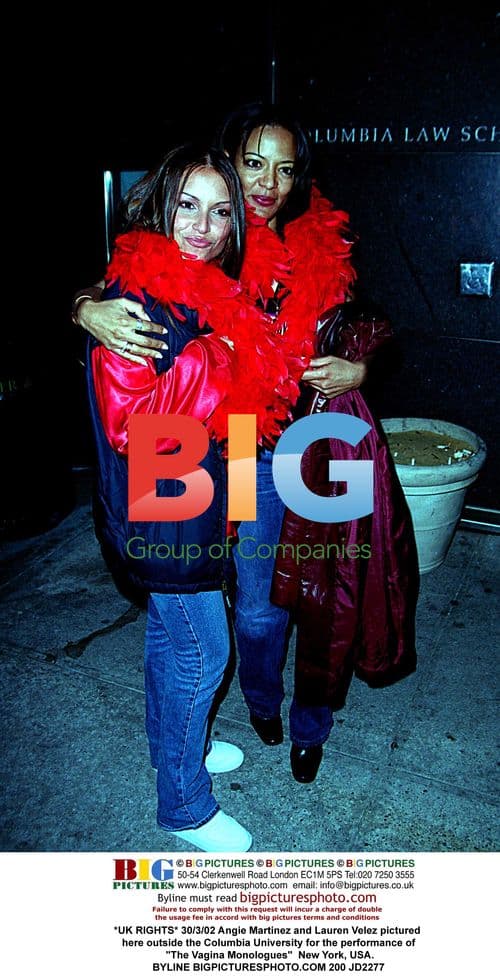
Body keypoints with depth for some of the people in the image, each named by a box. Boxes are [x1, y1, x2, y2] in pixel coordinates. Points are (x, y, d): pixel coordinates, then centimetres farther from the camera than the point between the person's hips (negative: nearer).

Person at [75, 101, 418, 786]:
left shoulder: (323, 244, 1)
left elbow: (359, 331, 11)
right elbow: (114, 288, -7)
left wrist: (357, 367, -11)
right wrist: (90, 309, -31)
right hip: (251, 455, -2)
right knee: (261, 606, 11)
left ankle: (310, 725, 38)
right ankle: (262, 702, 45)